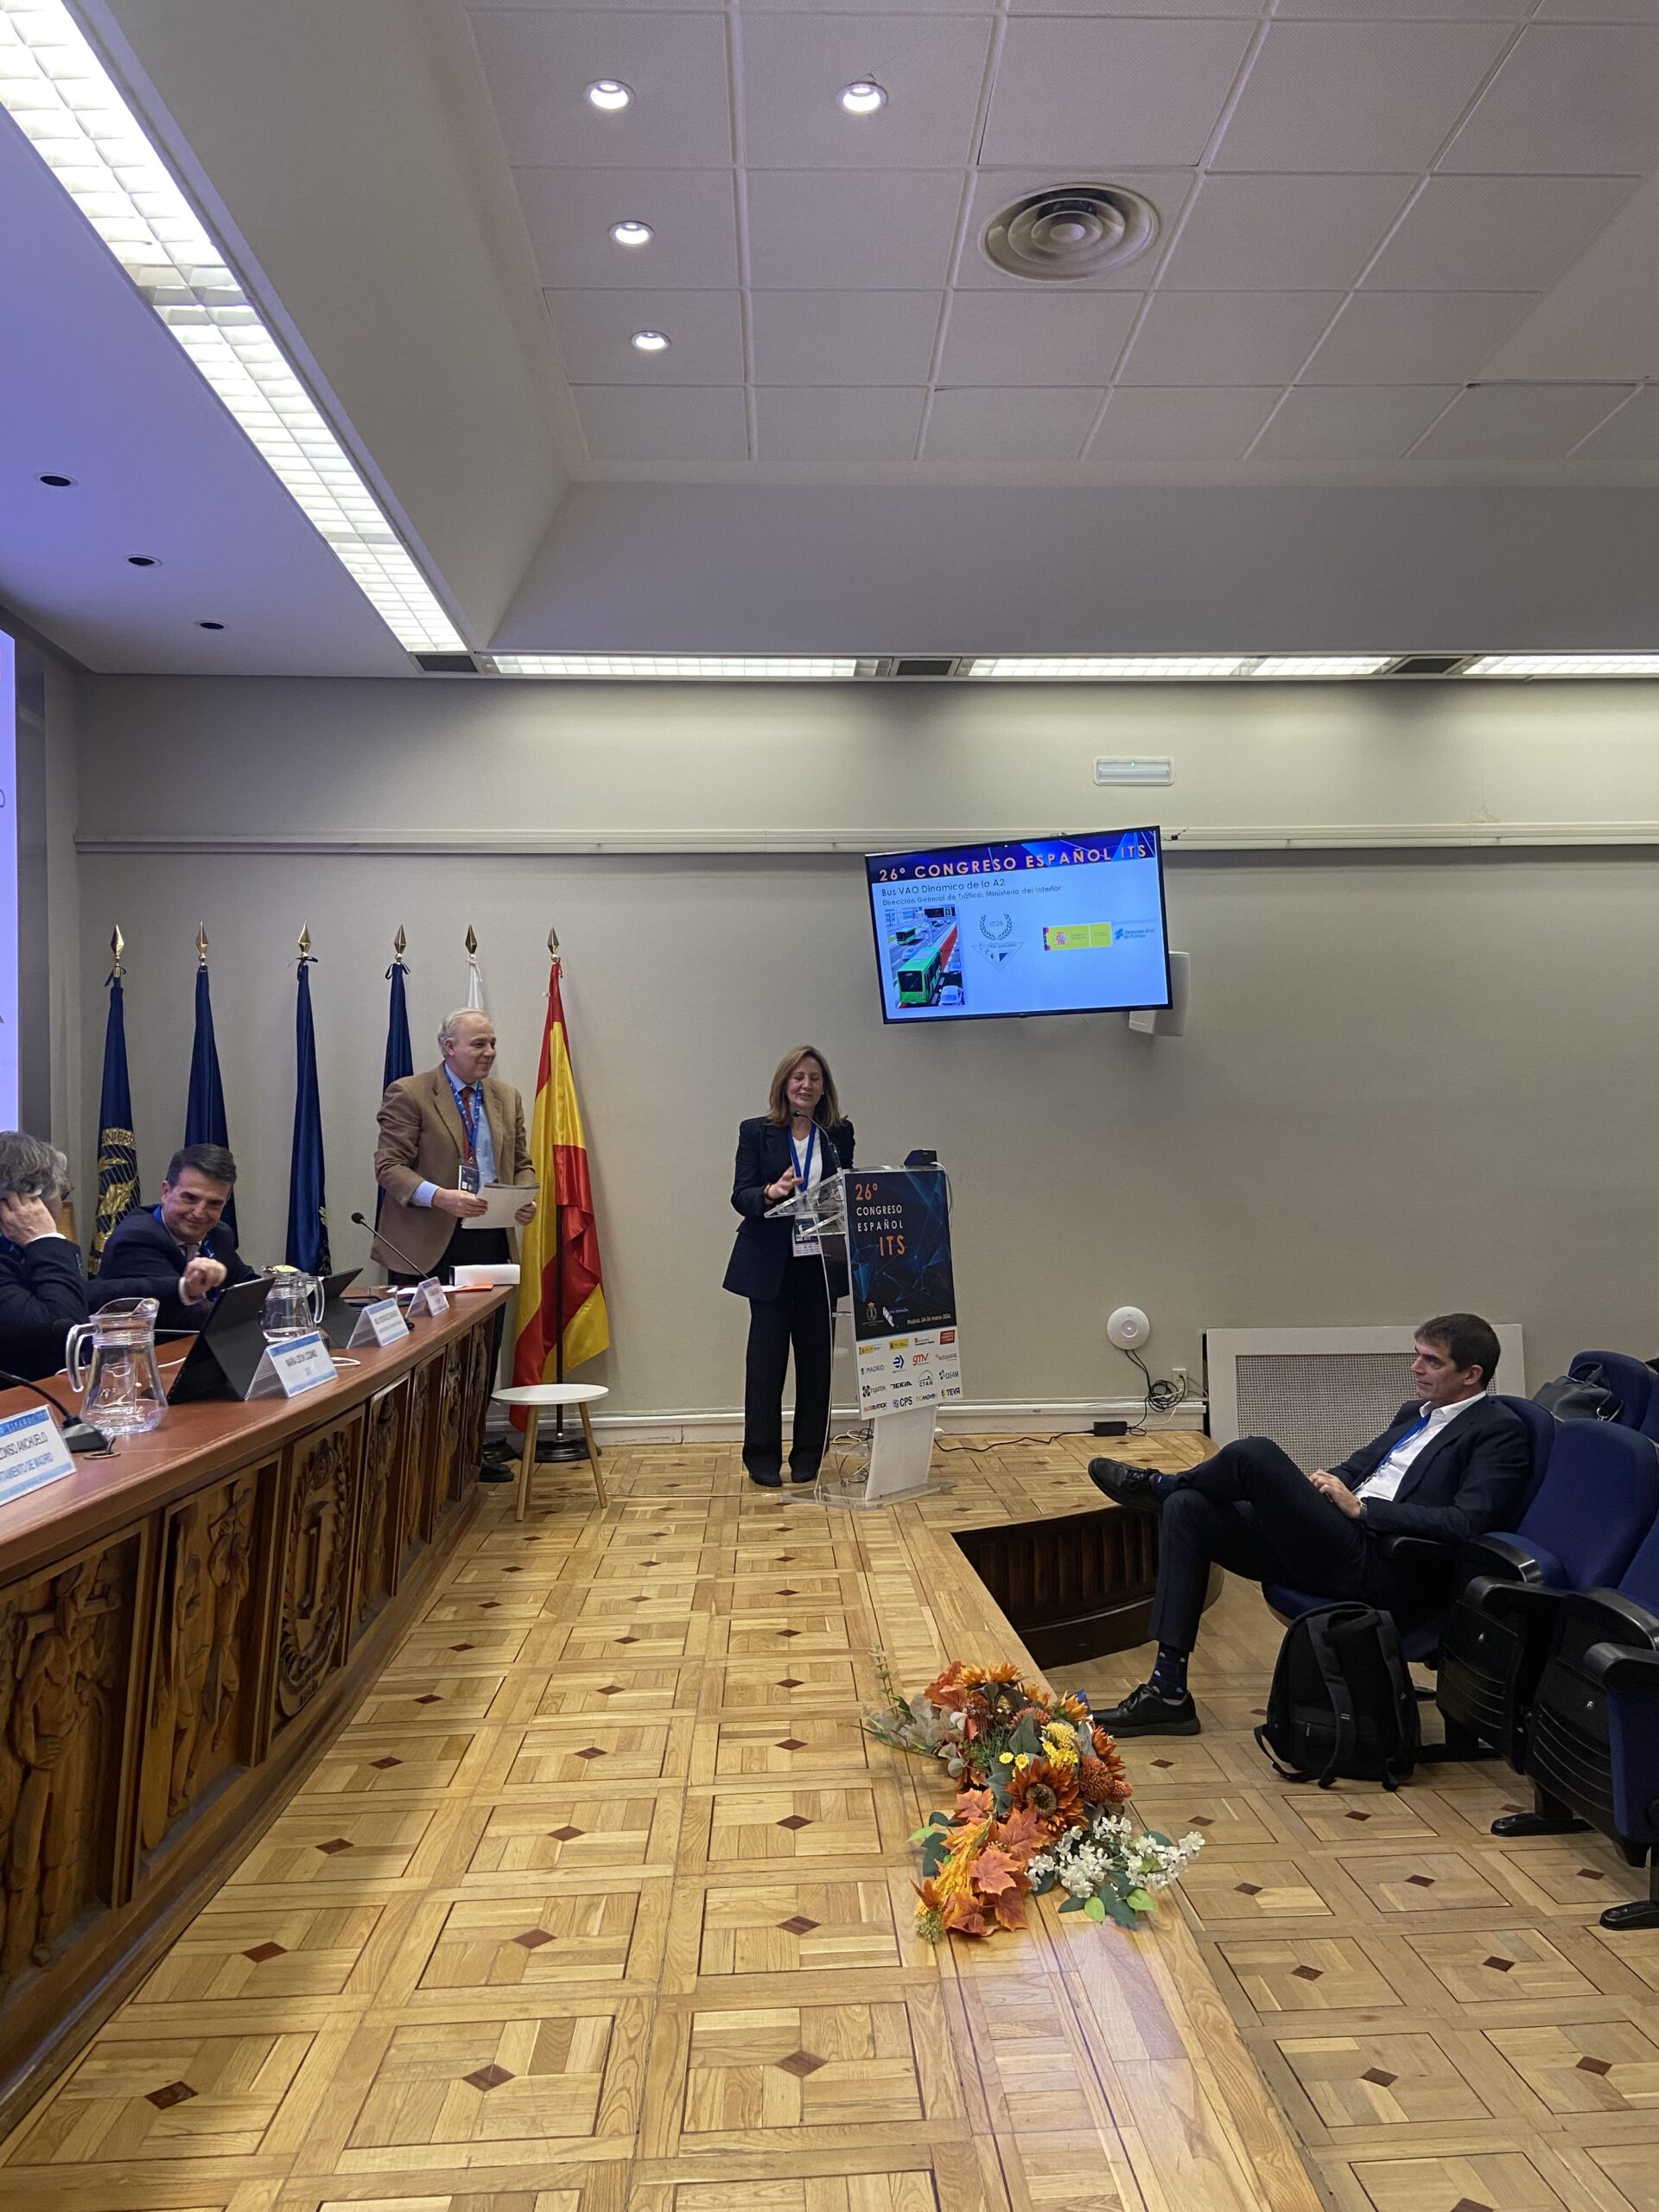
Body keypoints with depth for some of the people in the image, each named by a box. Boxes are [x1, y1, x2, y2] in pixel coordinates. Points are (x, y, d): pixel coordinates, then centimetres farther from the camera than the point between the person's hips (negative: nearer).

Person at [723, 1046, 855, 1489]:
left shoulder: (840, 1134, 8)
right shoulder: (756, 1132, 1)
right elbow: (741, 1195, -5)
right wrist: (771, 1193, -25)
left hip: (821, 1263, 2)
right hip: (771, 1264, -2)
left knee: (817, 1358, 5)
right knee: (766, 1358, 1)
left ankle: (808, 1454, 17)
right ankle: (762, 1457, 11)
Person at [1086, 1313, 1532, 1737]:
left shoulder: (1501, 1431, -3)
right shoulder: (1416, 1414, 23)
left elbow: (1467, 1522, -16)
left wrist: (1362, 1509, -15)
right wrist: (1328, 1482, 4)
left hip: (1378, 1566, -9)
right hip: (1332, 1543, 9)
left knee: (1254, 1453, -23)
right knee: (1186, 1509, -4)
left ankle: (1160, 1486, 12)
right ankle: (1168, 1692, -3)